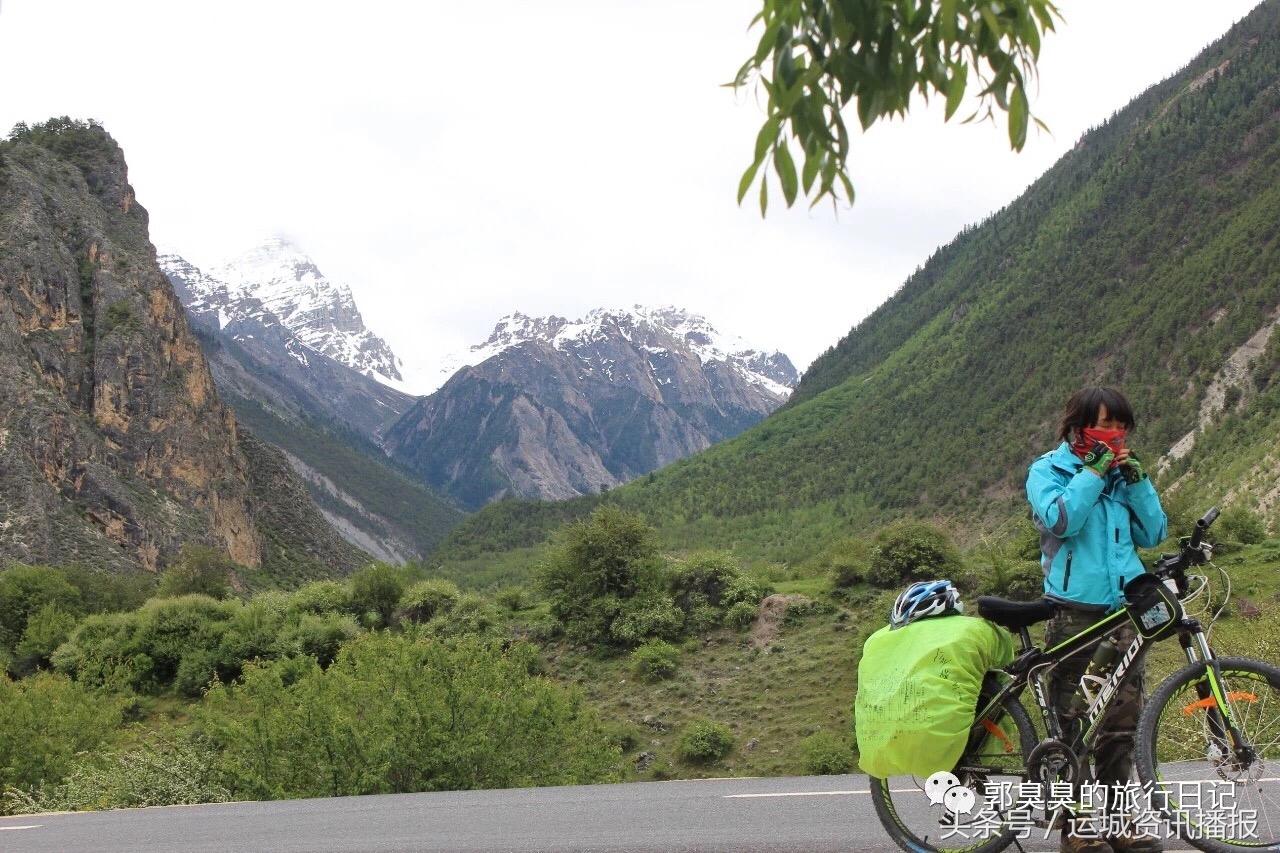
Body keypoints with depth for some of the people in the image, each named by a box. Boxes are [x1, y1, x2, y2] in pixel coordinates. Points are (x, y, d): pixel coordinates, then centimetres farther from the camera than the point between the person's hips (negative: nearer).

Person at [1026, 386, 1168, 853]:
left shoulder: (1119, 472, 14)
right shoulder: (1048, 470, 1)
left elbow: (1153, 533, 8)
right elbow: (1061, 519, -18)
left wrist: (1136, 479, -2)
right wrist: (1094, 470, -13)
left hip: (1123, 611, 5)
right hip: (1073, 612, -5)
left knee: (1122, 722, 6)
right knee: (1072, 722, 1)